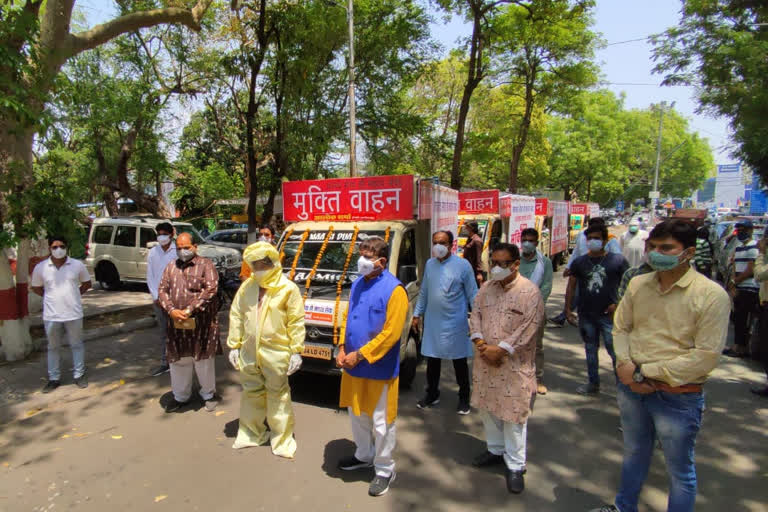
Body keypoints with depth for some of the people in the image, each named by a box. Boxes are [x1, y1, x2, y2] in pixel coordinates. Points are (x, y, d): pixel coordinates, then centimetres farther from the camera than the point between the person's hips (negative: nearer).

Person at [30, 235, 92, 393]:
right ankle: (54, 378, 26)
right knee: (53, 347, 14)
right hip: (51, 316, 1)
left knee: (77, 345, 10)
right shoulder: (40, 268, -4)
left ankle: (79, 375, 22)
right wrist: (51, 297, 3)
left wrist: (74, 296, 3)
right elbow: (35, 287, 11)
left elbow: (87, 283, 9)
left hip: (73, 314, -1)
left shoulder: (77, 265, -4)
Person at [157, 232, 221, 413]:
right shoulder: (171, 267, 13)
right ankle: (180, 396, 32)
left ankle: (209, 394, 25)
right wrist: (171, 310, -12)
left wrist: (190, 309, -20)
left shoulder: (205, 264, -3)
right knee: (178, 360, 14)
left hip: (201, 322, -4)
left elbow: (210, 289, -15)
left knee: (204, 360, 6)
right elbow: (162, 290, 6)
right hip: (176, 323, 5)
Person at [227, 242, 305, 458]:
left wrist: (296, 351, -9)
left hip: (276, 353, -4)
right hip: (249, 352, 5)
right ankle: (251, 433, 39)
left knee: (278, 395, 8)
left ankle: (282, 439, 24)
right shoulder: (246, 286, 4)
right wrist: (234, 346, 8)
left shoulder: (288, 288, -9)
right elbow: (236, 316, 9)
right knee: (251, 392, 19)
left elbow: (296, 321, -8)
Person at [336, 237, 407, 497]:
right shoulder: (357, 283, 5)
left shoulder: (394, 290, -18)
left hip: (379, 368, -7)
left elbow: (391, 333, -20)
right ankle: (363, 455, 45)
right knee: (357, 414, 23)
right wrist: (342, 348, 0)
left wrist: (359, 355, -18)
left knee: (381, 422, 8)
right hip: (353, 365, 7)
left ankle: (384, 470, 27)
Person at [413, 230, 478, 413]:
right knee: (432, 361, 14)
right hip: (432, 322, 4)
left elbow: (472, 294, -6)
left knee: (459, 362, 9)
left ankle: (464, 398, 27)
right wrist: (417, 314, 13)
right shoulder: (429, 264, 5)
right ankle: (432, 395, 33)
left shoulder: (463, 265, -10)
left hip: (455, 324, -4)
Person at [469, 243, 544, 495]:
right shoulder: (486, 289, 7)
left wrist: (500, 349, -18)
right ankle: (495, 449, 39)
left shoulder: (529, 292, -12)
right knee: (488, 408, 18)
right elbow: (475, 315, 6)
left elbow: (528, 328, -17)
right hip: (485, 360, 6)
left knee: (513, 413, 3)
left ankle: (515, 465, 20)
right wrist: (480, 343, -10)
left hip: (515, 364, -6)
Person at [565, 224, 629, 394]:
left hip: (609, 315, -3)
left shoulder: (617, 260, -3)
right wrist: (568, 309, 2)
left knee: (615, 351, -4)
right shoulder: (579, 262, 5)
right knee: (590, 350, 15)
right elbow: (571, 286, 7)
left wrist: (619, 304, -9)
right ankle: (593, 384, 30)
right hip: (586, 316, 4)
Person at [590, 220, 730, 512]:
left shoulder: (711, 295, -15)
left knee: (680, 470, 14)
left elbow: (706, 356, -18)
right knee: (634, 453, 26)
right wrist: (625, 365, -11)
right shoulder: (638, 284, 0)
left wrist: (645, 372, -18)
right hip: (631, 388, 5)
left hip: (678, 397, -5)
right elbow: (620, 328, 7)